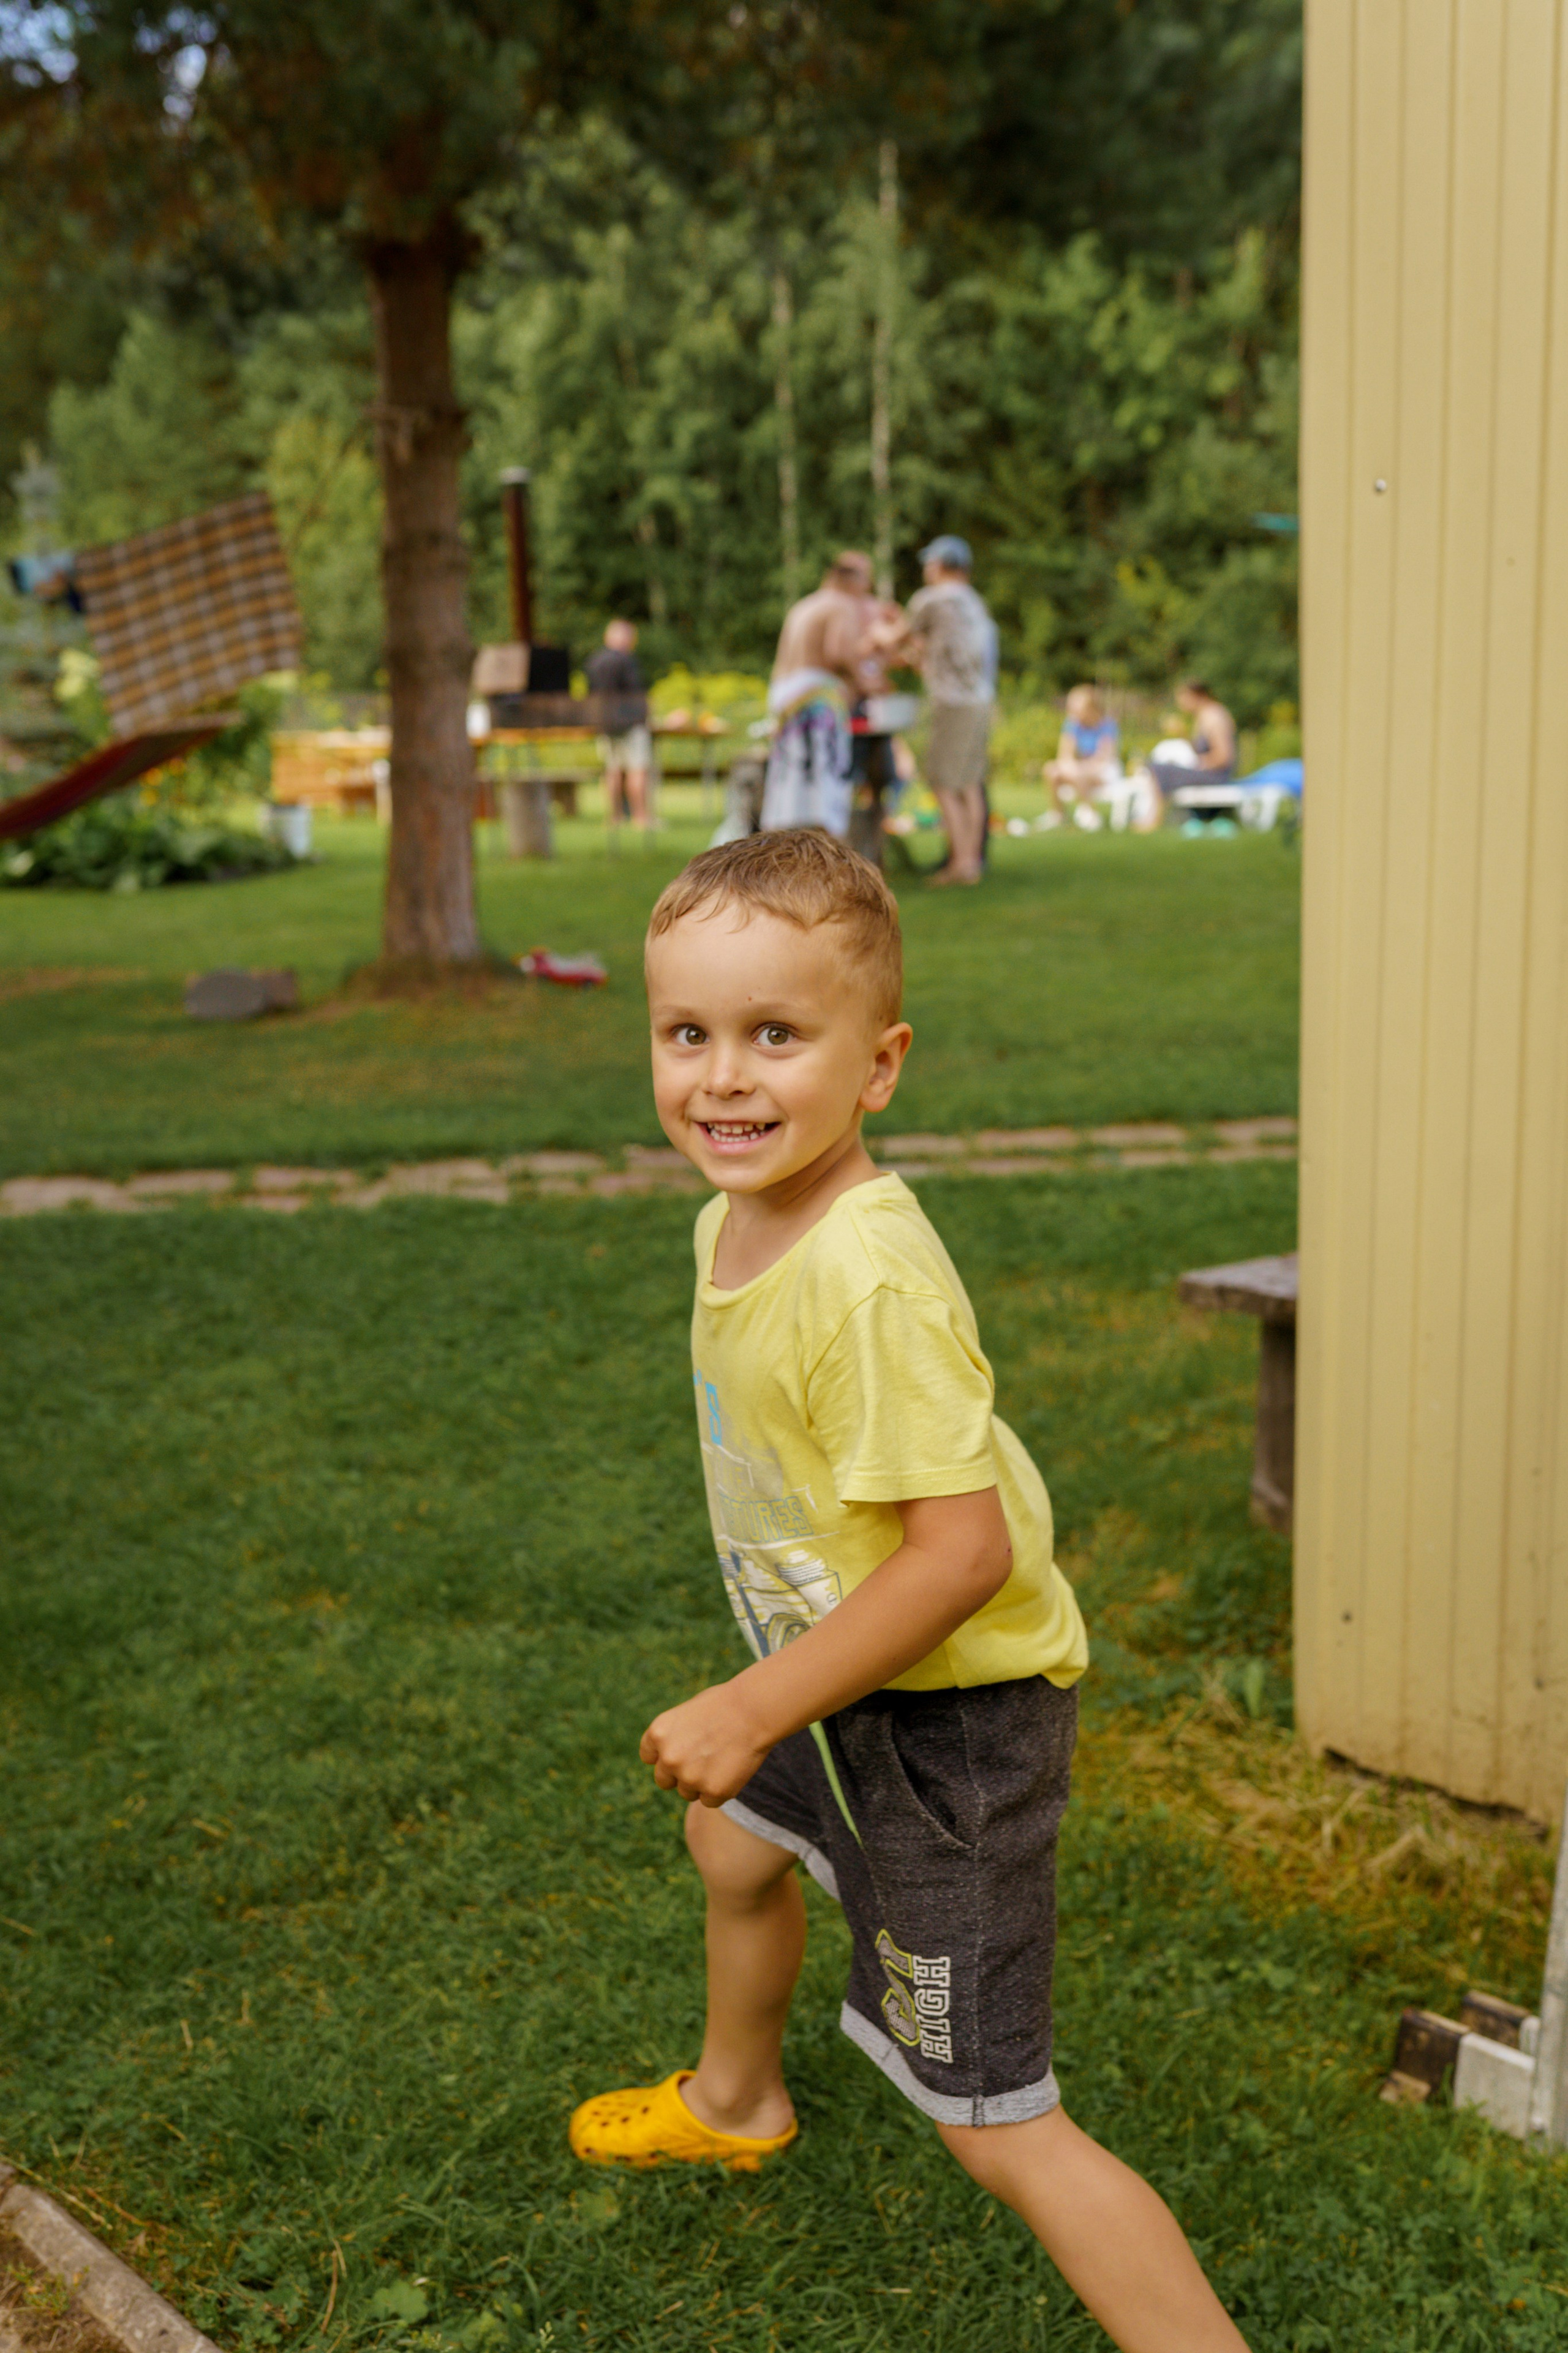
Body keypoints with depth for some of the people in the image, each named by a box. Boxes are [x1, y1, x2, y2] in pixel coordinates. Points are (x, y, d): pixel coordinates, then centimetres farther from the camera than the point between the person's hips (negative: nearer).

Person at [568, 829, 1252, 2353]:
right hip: (842, 1674, 10)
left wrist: (753, 1710, -28)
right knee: (735, 1843, 35)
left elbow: (965, 1550, -34)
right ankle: (734, 2102, 65)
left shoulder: (867, 1281, -33)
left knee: (993, 2123, -5)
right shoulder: (733, 1220, -3)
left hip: (950, 1713, -10)